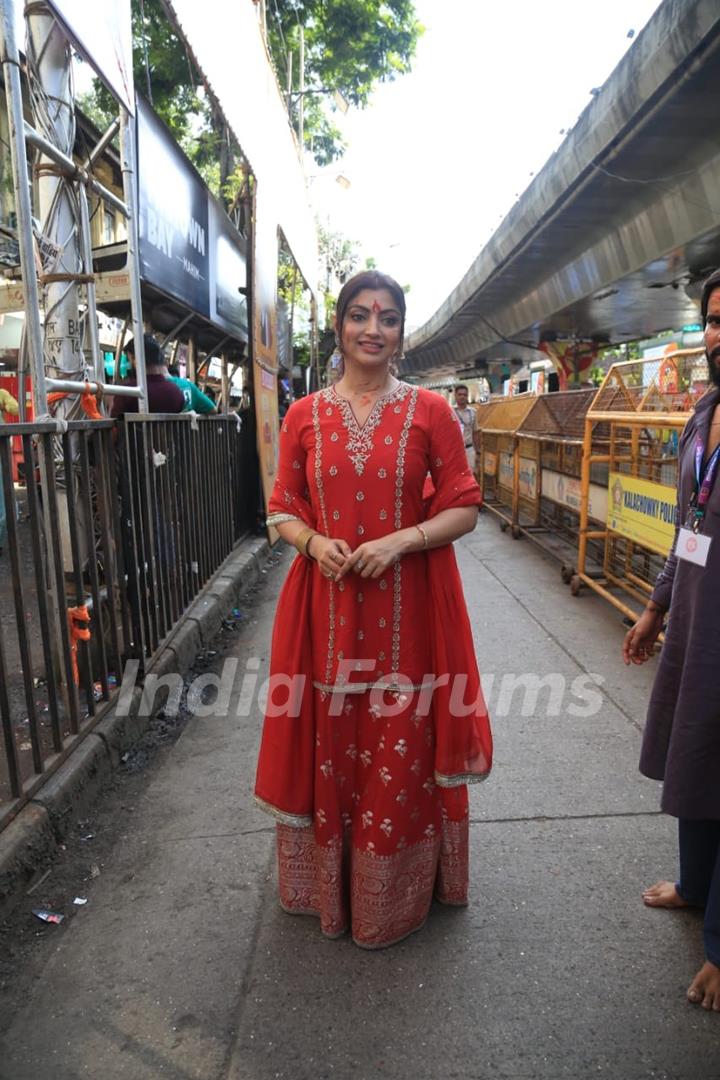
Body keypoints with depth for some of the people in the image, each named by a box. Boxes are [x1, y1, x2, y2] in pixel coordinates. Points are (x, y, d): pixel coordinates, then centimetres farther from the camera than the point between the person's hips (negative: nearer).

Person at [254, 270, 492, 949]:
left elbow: (464, 509, 0)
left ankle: (397, 890, 35)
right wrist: (314, 542, -12)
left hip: (409, 605, -1)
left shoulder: (429, 411, 1)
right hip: (327, 605, 2)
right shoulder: (304, 416, 6)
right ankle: (329, 887, 38)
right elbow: (282, 510, 9)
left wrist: (402, 540, -16)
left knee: (402, 750, 8)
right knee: (327, 747, 12)